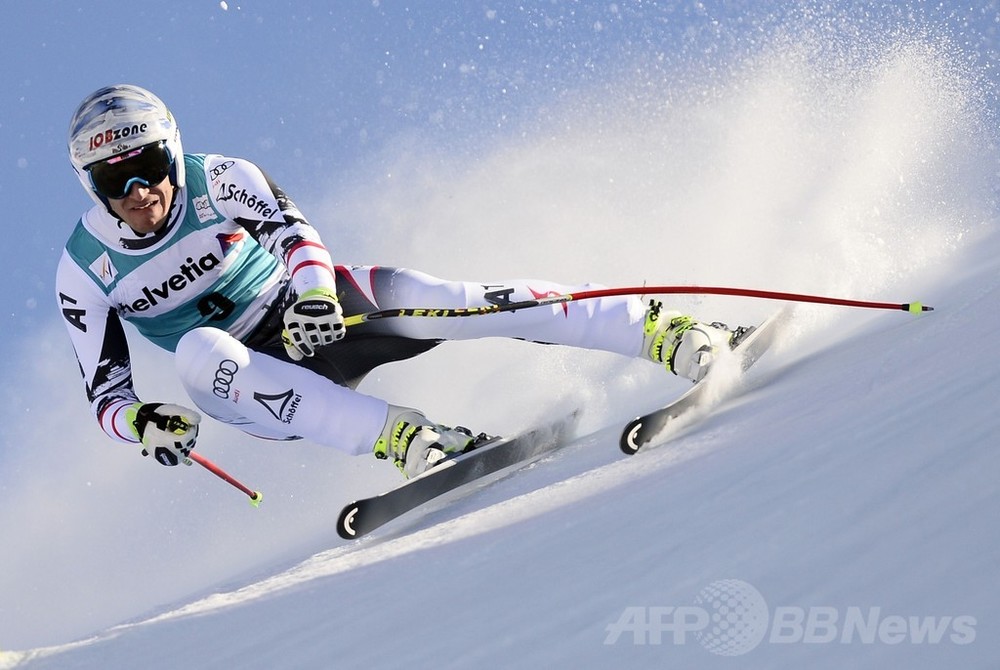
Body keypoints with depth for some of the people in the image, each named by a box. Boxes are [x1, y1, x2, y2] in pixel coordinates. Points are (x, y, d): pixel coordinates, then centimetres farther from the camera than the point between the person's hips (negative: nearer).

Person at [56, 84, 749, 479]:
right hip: (247, 379, 1)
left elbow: (294, 232, -22)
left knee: (438, 299, -27)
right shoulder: (83, 272, -8)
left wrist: (314, 289, -45)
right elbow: (105, 391, -7)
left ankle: (658, 332, -31)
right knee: (197, 349, -35)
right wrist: (140, 420, -30)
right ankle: (397, 435, -46)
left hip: (318, 314, 0)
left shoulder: (219, 180, -10)